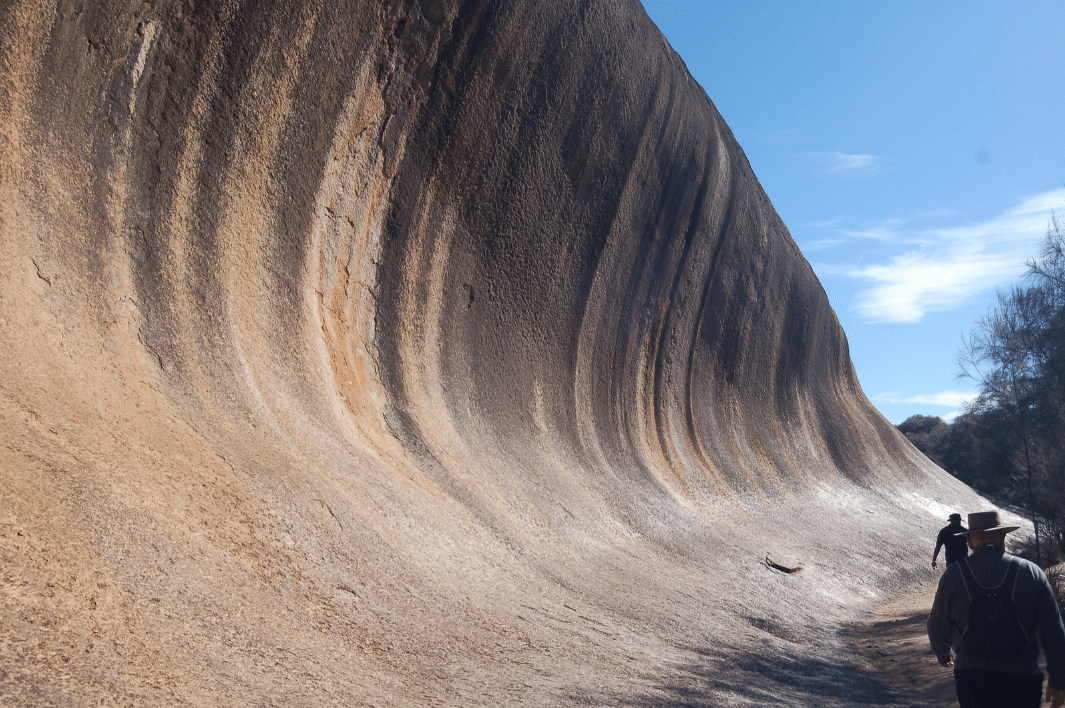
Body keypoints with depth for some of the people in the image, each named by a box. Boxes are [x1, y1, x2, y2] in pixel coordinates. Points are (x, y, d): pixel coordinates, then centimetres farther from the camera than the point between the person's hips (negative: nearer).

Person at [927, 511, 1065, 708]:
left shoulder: (953, 574, -3)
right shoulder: (1030, 572, -3)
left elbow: (939, 628, 5)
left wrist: (943, 655, 26)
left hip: (971, 679, 0)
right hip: (1021, 679, 0)